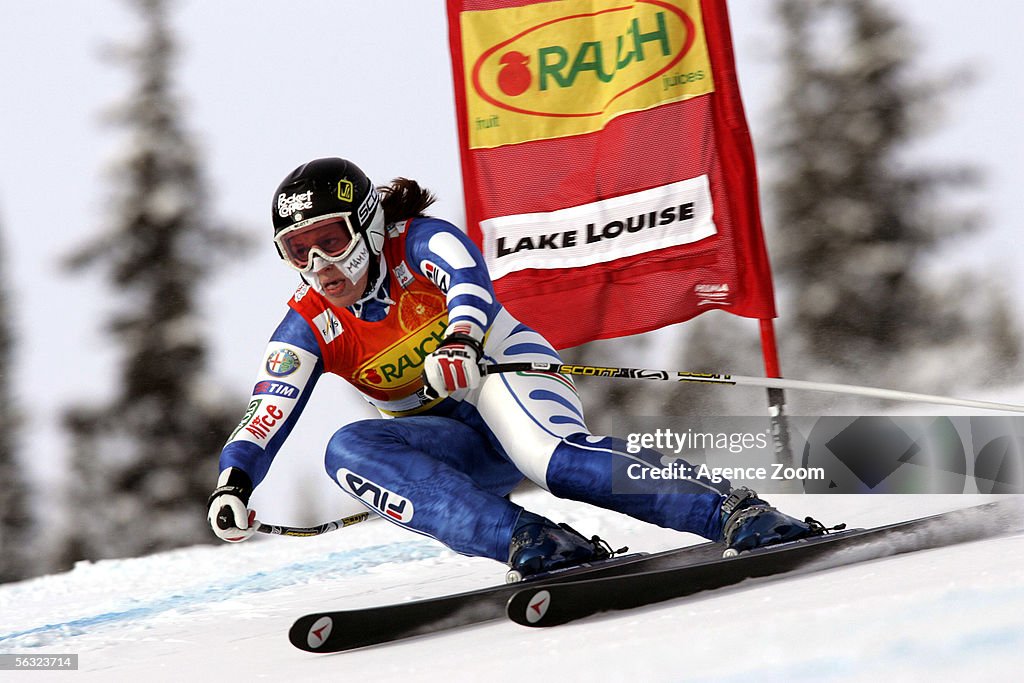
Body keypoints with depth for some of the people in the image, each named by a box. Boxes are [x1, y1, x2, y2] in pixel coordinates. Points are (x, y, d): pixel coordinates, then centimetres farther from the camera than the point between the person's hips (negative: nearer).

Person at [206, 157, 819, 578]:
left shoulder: (419, 242, -9)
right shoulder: (308, 329, 3)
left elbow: (470, 277, -30)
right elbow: (266, 416, -6)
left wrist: (460, 341, -53)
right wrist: (234, 484, -27)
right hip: (451, 446, 5)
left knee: (555, 459, -39)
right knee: (348, 450, -26)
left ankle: (739, 514, -42)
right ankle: (528, 543, -44)